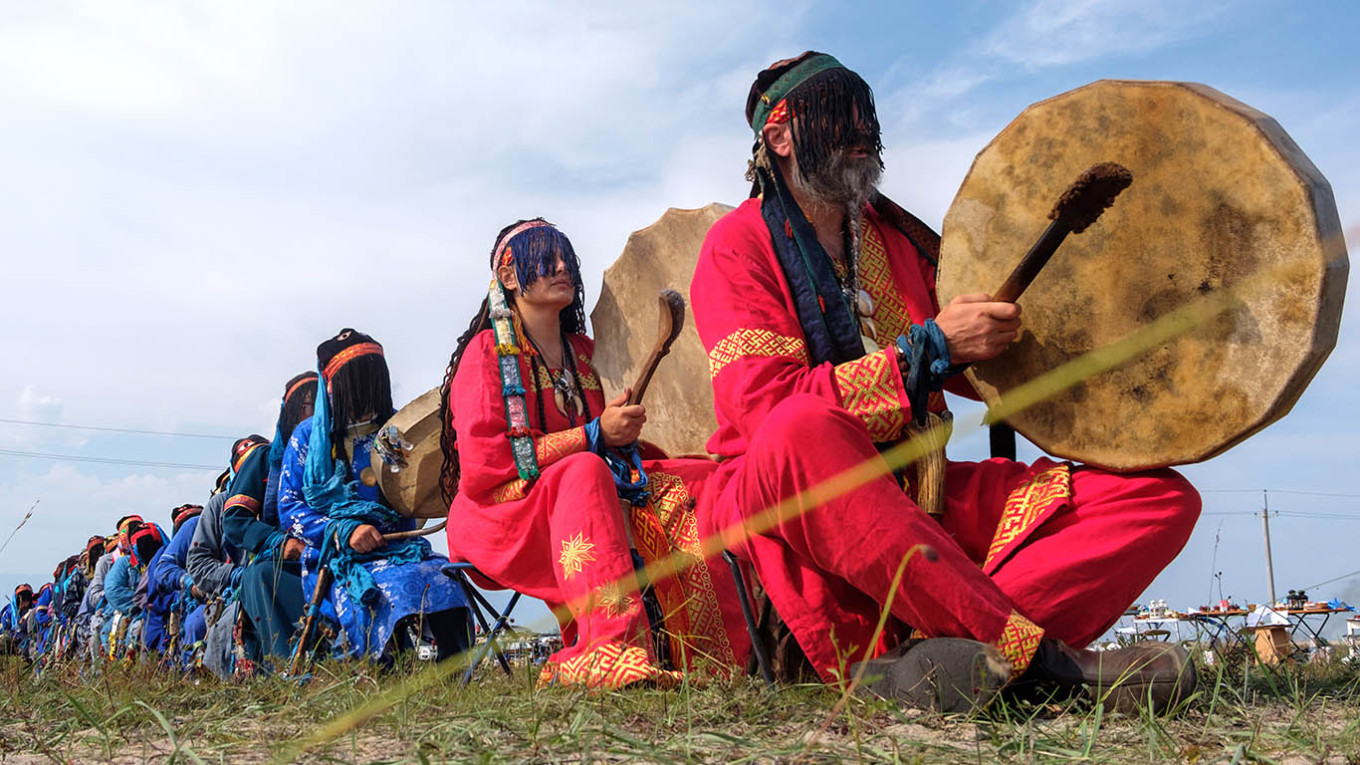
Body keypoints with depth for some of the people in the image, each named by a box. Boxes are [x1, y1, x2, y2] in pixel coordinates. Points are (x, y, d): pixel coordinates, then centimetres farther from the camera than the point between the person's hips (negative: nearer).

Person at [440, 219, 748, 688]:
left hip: (576, 505, 7)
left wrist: (623, 433, -5)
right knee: (583, 473, -38)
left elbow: (606, 441, 22)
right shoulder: (487, 351, -6)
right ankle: (612, 655, -52)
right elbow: (482, 466, -16)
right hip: (500, 512, -7)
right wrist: (593, 436, -19)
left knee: (698, 480, -12)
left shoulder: (580, 351, 15)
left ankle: (722, 646, -24)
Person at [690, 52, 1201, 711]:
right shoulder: (739, 245, -2)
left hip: (916, 496, 6)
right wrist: (931, 349, -19)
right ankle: (1031, 651, -36)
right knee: (801, 433, -42)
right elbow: (765, 404, -18)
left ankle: (951, 654, -34)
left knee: (1160, 495, -9)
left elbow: (996, 368, 27)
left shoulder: (900, 236, 19)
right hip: (770, 500, -6)